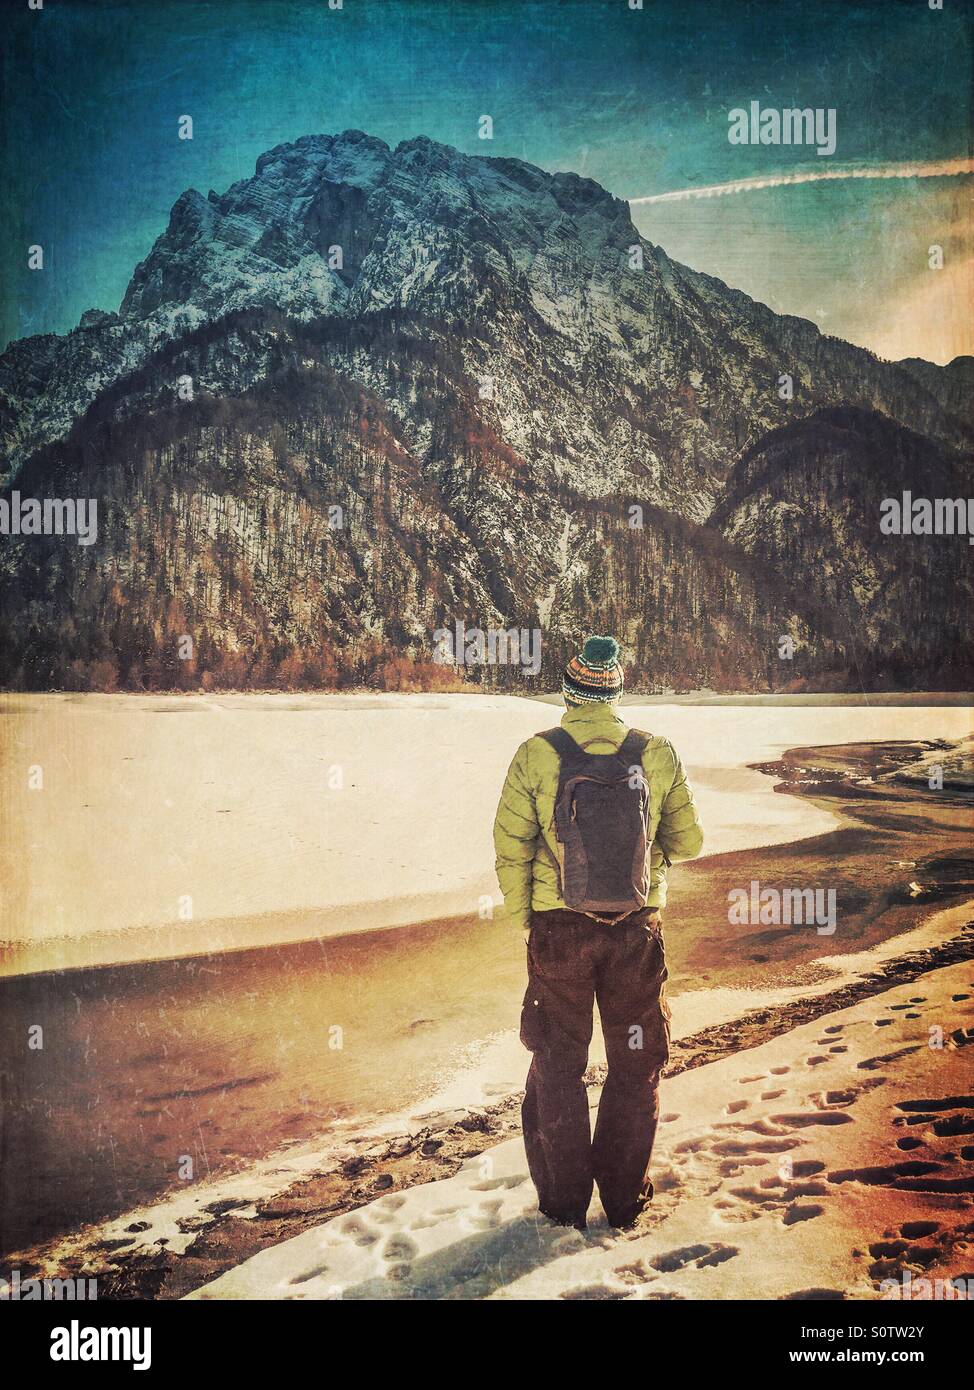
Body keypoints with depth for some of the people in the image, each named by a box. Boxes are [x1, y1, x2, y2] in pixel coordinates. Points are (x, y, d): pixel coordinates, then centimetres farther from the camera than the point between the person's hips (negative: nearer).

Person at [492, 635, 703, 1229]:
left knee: (558, 1067, 15)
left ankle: (564, 1202, 23)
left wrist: (524, 920, 6)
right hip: (637, 932, 1)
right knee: (636, 1065, 17)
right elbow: (689, 841, 2)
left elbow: (511, 847, -7)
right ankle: (625, 1198, 25)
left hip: (557, 931, 0)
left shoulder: (536, 755, -10)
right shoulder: (658, 755, -6)